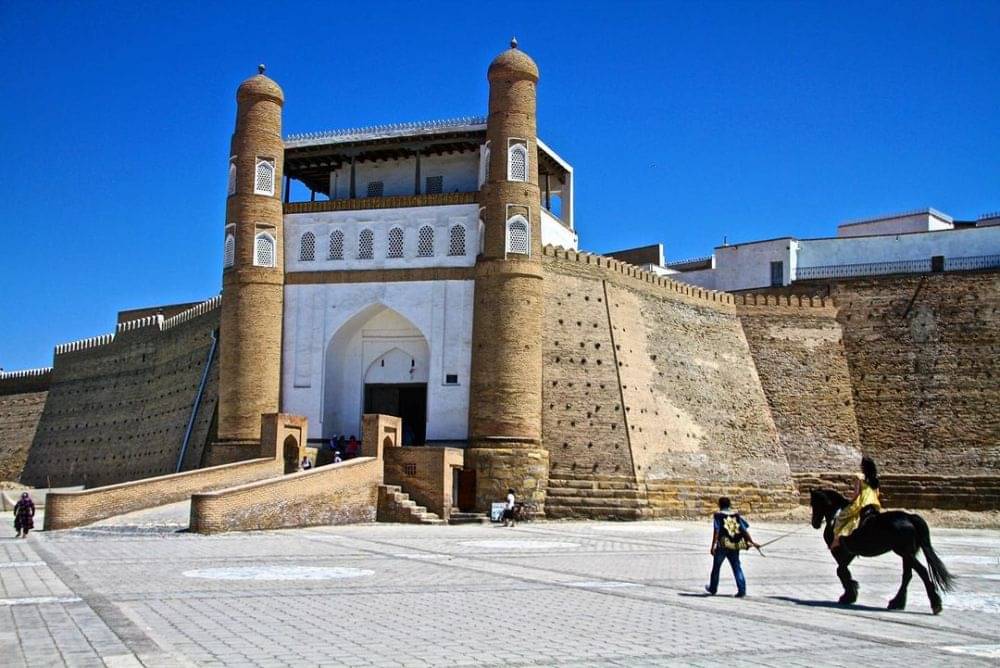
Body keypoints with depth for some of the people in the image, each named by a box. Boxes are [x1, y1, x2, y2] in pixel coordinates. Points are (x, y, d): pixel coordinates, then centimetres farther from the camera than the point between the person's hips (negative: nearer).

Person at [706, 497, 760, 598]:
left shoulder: (718, 515, -3)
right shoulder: (736, 515, 9)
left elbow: (716, 531, -12)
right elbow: (744, 530, 5)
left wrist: (713, 545, -14)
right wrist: (751, 542, 12)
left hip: (722, 545, -3)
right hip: (735, 546, 3)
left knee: (716, 567, 14)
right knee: (737, 567, 5)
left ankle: (713, 588, 27)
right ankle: (742, 589, -8)